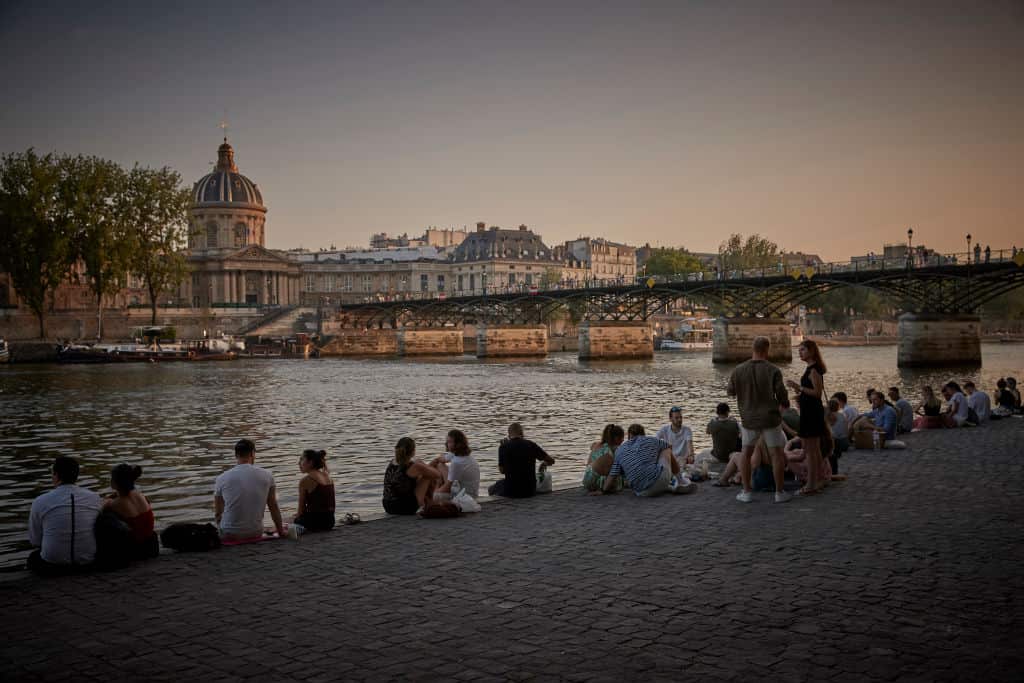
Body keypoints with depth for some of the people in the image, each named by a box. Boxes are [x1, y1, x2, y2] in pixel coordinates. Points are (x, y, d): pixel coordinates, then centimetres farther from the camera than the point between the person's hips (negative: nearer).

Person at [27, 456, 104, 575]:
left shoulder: (40, 502, -8)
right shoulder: (96, 499, -4)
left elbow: (35, 541, 4)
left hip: (52, 565, -1)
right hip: (87, 562, 1)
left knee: (33, 557, 32)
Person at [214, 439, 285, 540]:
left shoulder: (222, 479, -4)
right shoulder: (267, 476, -4)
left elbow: (218, 513, 7)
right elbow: (274, 507, 6)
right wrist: (281, 532, 17)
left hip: (229, 535, -2)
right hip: (255, 535, 2)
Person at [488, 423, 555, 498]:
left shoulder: (504, 447, -10)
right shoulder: (531, 445, -4)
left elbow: (502, 470, 1)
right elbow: (551, 461, 2)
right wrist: (545, 463, 26)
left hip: (512, 492, -2)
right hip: (530, 491, 3)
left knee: (492, 489, 28)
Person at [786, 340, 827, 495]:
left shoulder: (813, 369, -17)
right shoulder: (812, 368, 15)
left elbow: (817, 392, -22)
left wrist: (799, 387, -25)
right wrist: (801, 395, 12)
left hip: (811, 412, -11)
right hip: (812, 411, 11)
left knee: (809, 450, -7)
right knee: (815, 449, 17)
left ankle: (811, 485, -4)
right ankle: (819, 480, 24)